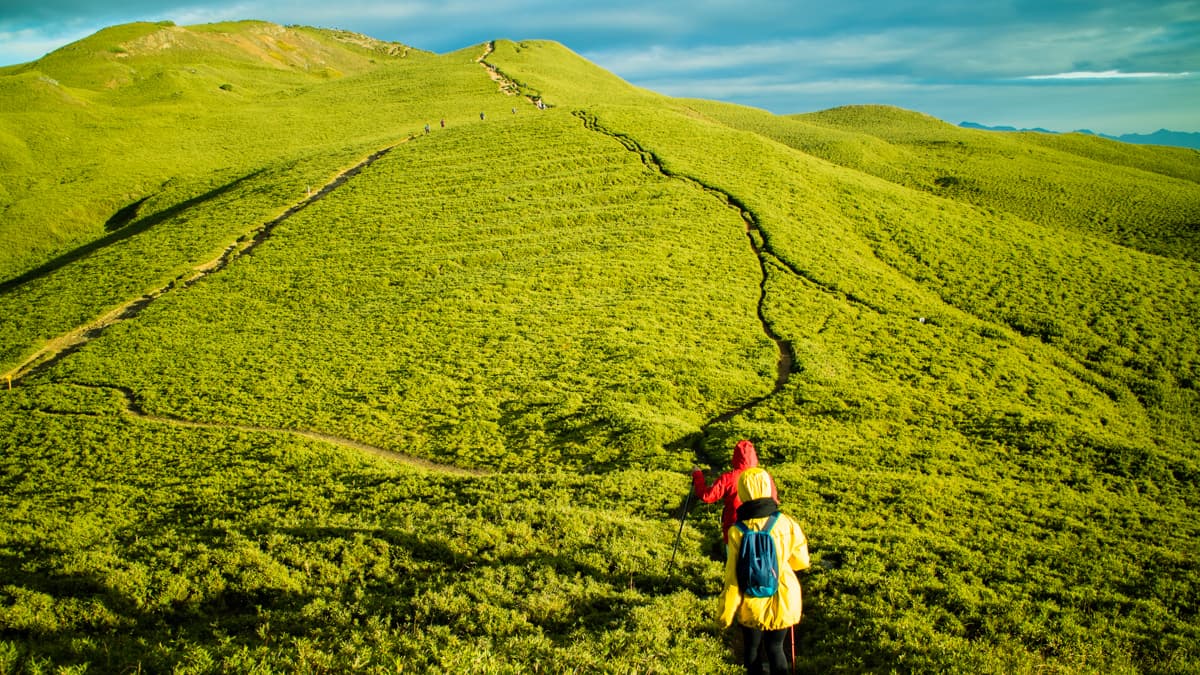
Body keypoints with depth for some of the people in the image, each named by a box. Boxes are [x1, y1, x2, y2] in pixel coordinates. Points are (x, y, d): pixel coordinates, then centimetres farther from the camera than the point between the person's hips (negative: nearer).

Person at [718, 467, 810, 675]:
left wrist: (725, 613, -3)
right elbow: (801, 561, -1)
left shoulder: (737, 531, -19)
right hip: (783, 602, 1)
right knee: (775, 648, 19)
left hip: (751, 605, -1)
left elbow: (733, 577, -14)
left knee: (752, 649, 20)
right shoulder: (786, 523, -15)